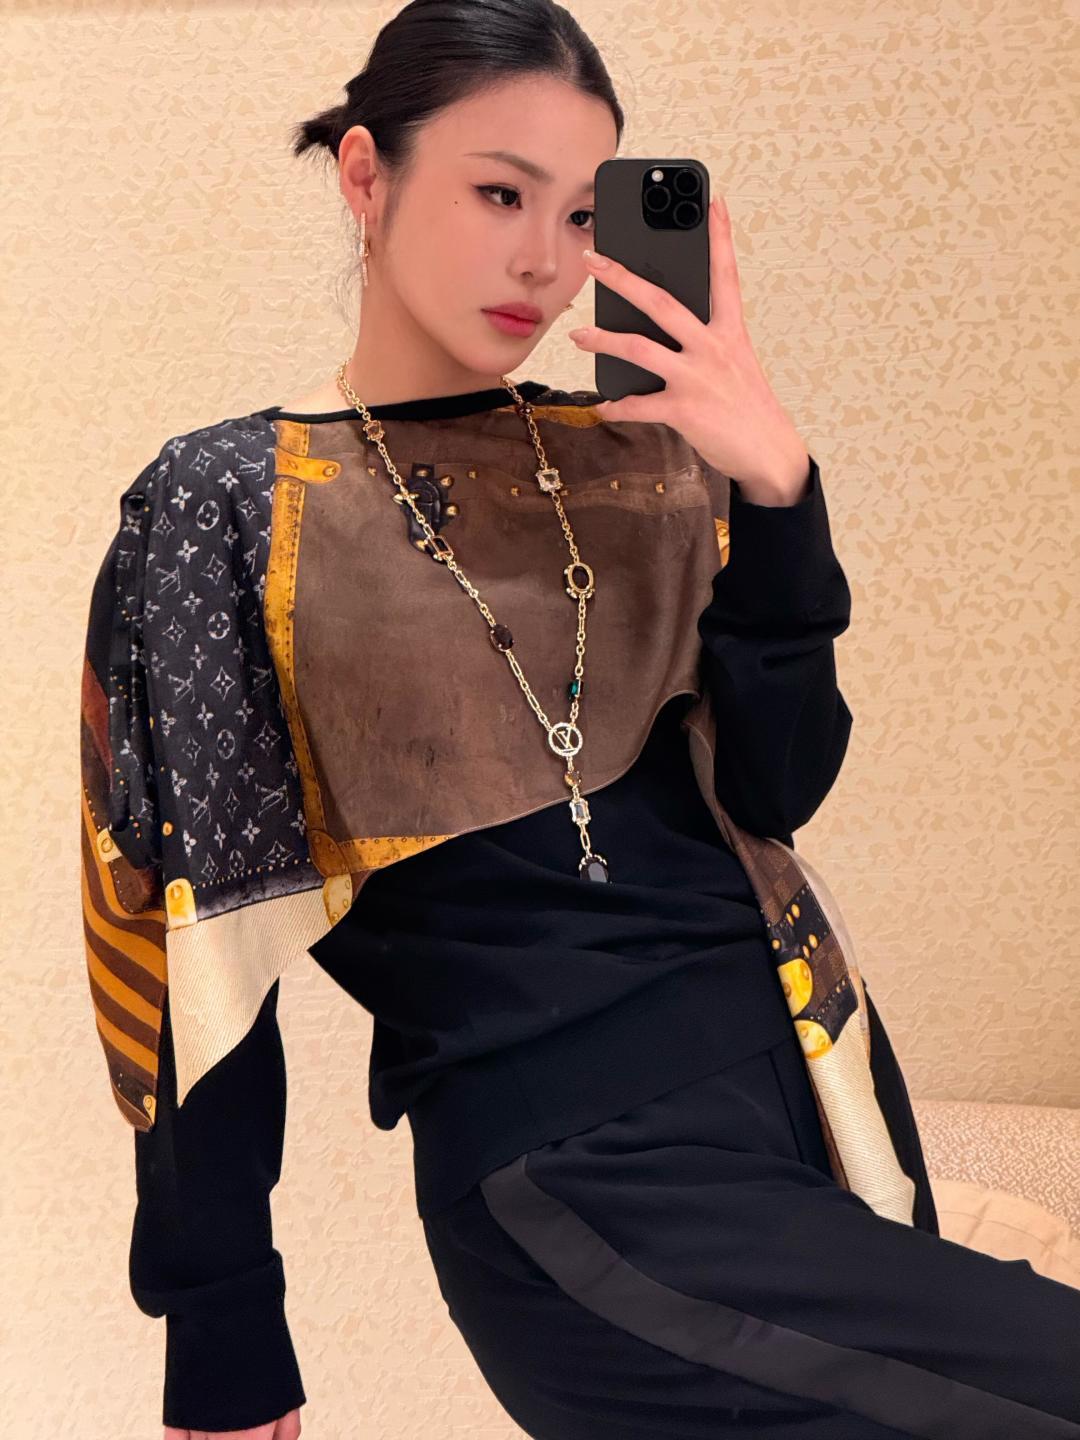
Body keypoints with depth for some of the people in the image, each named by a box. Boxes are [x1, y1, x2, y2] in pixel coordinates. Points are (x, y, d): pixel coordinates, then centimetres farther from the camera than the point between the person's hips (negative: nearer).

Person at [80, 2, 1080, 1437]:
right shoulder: (233, 507, -4)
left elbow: (776, 792, -1)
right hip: (578, 1167, -5)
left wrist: (772, 486, -15)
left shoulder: (623, 456, 7)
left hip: (804, 1054, 5)